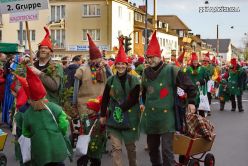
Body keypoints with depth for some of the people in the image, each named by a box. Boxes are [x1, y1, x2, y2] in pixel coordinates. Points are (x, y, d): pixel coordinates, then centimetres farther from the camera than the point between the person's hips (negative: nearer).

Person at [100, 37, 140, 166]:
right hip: (114, 117, 1)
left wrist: (121, 108, -16)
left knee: (130, 146, 13)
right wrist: (103, 115, 6)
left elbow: (134, 99, -10)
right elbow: (105, 99, 7)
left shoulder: (134, 80, -4)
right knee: (116, 147, -2)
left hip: (130, 117, -1)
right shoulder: (111, 80, 3)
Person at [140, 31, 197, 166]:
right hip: (150, 118, 6)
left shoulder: (171, 70, -9)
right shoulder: (146, 72, 10)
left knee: (166, 150, -9)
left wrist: (191, 102, -2)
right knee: (152, 148, 17)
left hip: (166, 117, -6)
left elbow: (189, 85, -3)